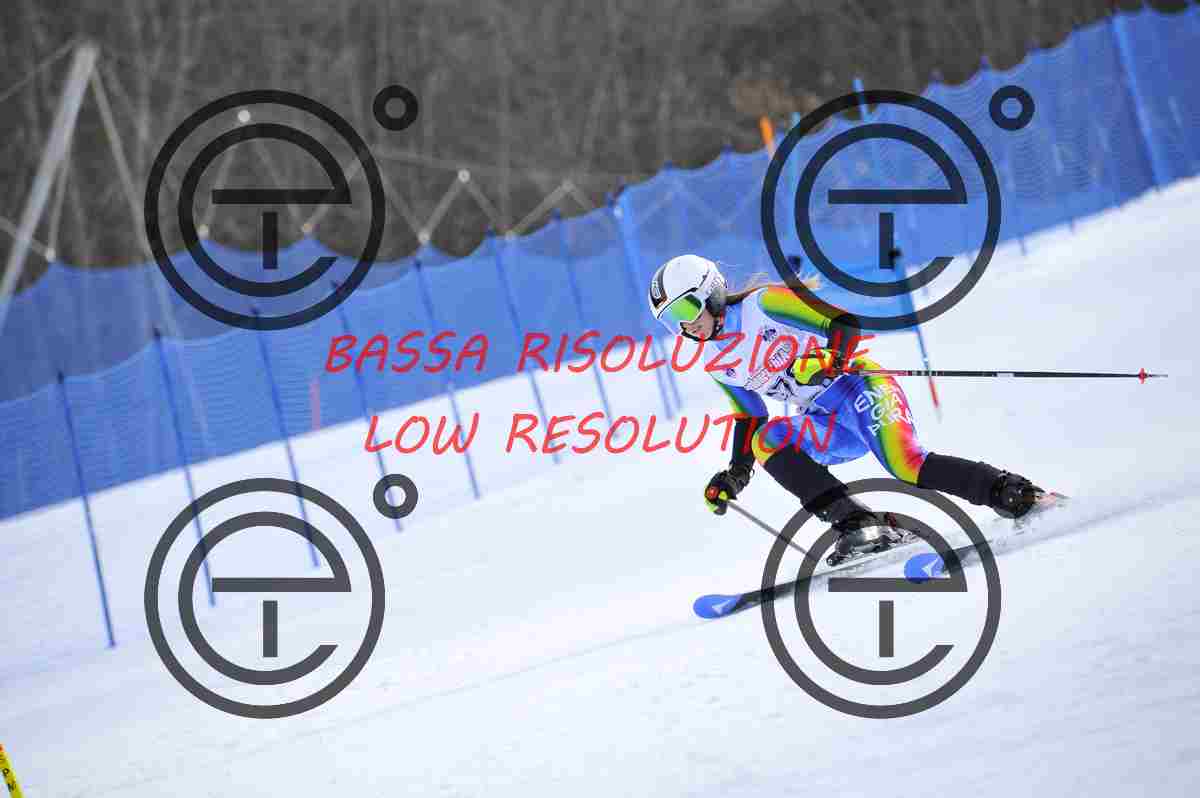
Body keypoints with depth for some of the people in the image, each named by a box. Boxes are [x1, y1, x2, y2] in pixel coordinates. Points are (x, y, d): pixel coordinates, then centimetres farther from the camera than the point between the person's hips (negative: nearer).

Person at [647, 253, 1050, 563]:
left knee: (907, 465, -30)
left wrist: (832, 357, -31)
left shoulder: (763, 304, -8)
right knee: (766, 440, -21)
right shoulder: (719, 366, 14)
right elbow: (750, 418, 26)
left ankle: (1010, 491, -16)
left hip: (859, 386, -7)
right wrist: (734, 475, 16)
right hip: (831, 425, 7)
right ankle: (858, 525, -28)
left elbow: (843, 318, -12)